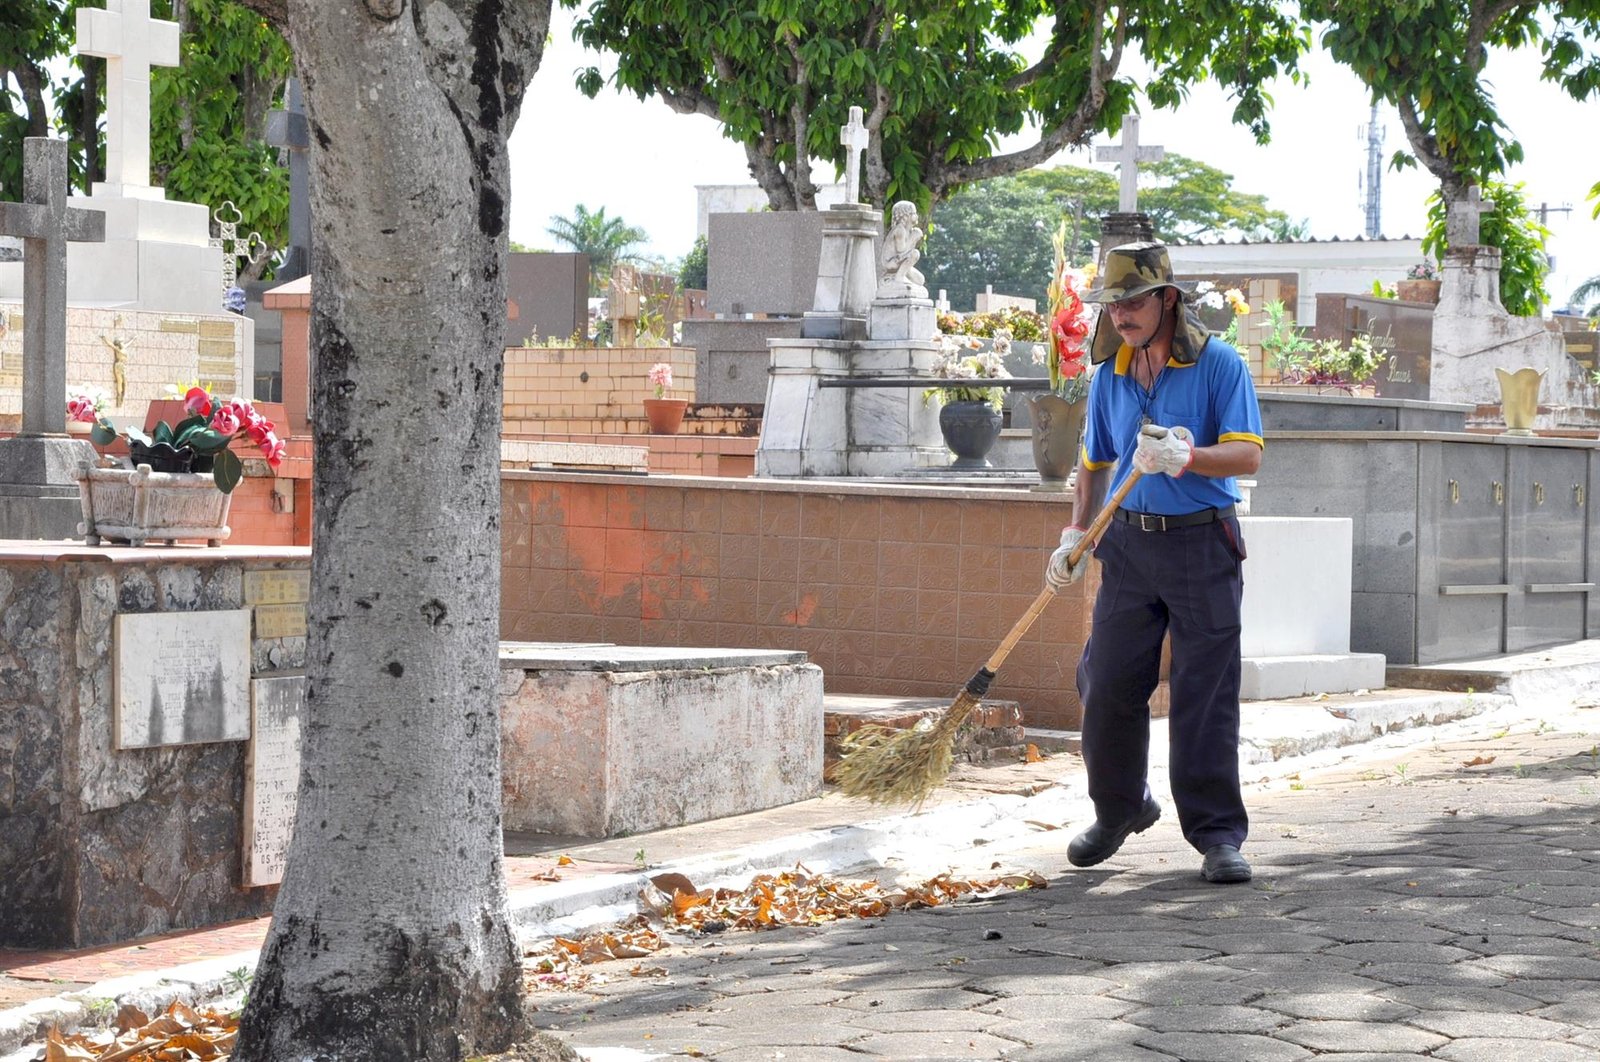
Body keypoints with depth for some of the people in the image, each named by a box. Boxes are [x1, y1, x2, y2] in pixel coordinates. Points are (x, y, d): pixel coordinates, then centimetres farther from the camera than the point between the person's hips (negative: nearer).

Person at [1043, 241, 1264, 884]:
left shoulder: (1218, 364, -5)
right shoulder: (1110, 374, 11)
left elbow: (1248, 455, -14)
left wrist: (1186, 458, -31)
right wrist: (1076, 535, 14)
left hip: (1201, 546, -5)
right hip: (1129, 542, 5)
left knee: (1205, 695, -5)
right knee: (1106, 685, 4)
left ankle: (1218, 836, 0)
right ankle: (1119, 809, 25)